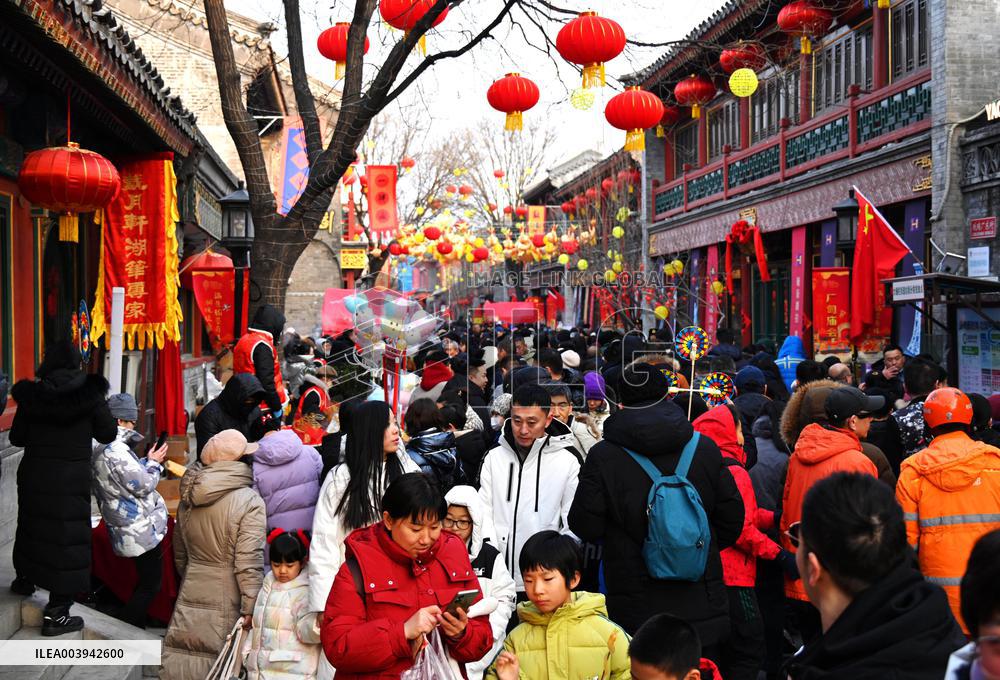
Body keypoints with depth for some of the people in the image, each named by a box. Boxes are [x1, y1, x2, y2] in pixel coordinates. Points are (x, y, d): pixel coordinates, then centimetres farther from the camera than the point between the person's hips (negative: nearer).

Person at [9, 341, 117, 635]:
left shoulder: (31, 394, -3)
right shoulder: (89, 392, -10)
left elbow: (17, 437, 4)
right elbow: (108, 434, -4)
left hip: (34, 473, 4)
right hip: (72, 477, -4)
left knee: (33, 525, 26)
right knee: (67, 537, 0)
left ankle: (25, 578, 49)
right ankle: (55, 614, 1)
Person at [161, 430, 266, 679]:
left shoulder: (188, 498, 7)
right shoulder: (249, 501, -14)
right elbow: (248, 562, -18)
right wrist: (251, 608, -13)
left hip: (190, 596, 6)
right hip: (226, 601, -6)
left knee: (185, 658, 12)